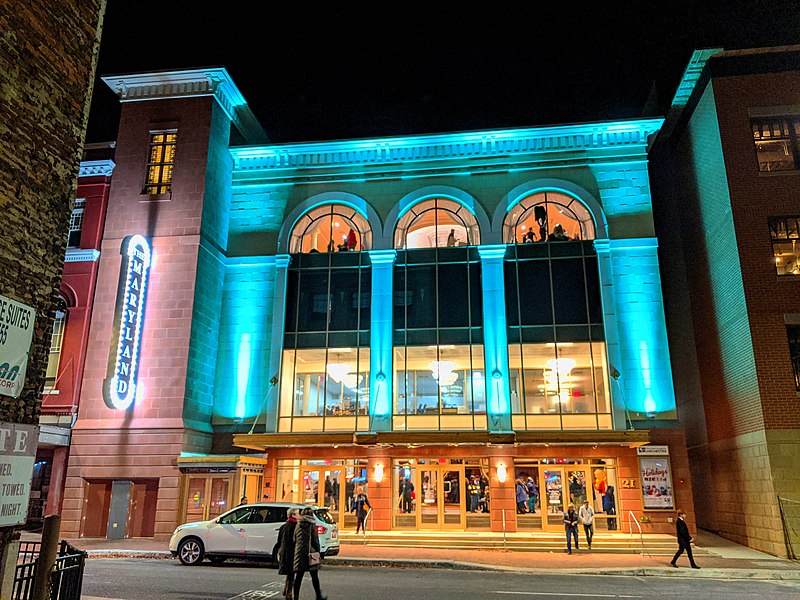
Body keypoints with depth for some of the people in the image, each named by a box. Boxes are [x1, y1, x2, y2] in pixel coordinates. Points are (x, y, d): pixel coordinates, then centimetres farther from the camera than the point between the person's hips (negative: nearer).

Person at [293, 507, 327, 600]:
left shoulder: (298, 525, 8)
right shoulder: (312, 525, -5)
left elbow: (294, 540, 10)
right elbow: (315, 540, -5)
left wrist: (296, 553, 15)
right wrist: (318, 553, 2)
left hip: (299, 553, 4)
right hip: (310, 553, -4)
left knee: (298, 576, 7)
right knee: (314, 576, 7)